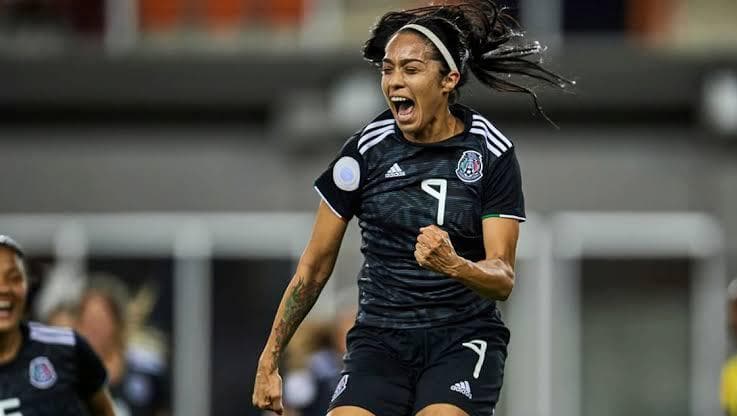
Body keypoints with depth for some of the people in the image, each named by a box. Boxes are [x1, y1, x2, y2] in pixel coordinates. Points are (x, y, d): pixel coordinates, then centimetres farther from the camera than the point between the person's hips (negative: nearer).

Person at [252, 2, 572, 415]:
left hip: (464, 339, -1)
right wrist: (270, 360, 6)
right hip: (380, 341, 1)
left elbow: (503, 279, -7)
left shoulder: (493, 152, -4)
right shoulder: (367, 149, -2)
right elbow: (315, 265, 6)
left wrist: (454, 266, -29)